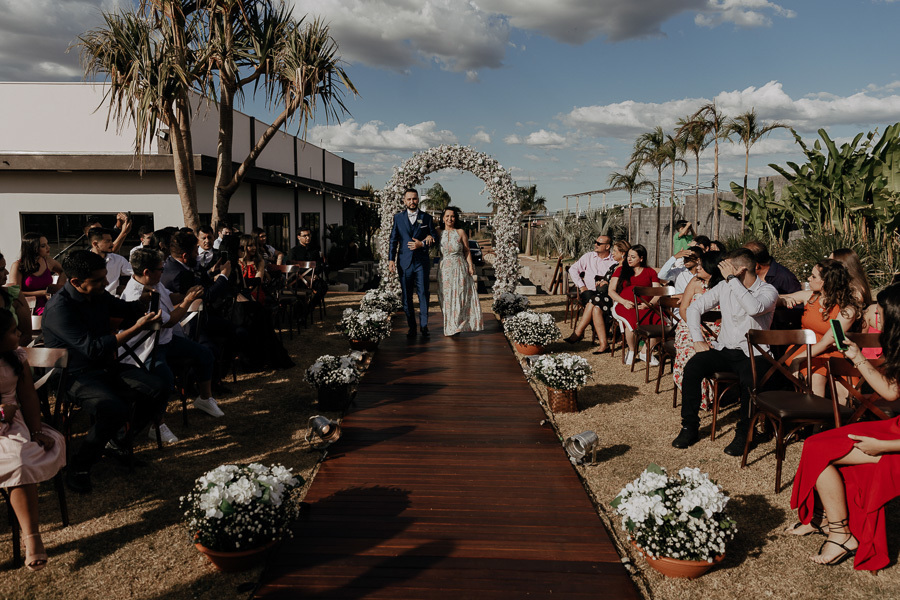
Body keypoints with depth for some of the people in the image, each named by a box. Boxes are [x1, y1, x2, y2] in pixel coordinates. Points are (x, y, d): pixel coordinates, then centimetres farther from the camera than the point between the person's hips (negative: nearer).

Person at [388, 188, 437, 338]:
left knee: (423, 294, -3)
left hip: (422, 262, -1)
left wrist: (422, 244, -10)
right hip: (404, 262, 1)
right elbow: (393, 240, 8)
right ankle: (411, 327, 14)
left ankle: (424, 326, 7)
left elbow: (434, 238, 8)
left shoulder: (427, 218, 8)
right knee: (406, 297, 4)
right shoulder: (398, 217, 9)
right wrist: (391, 259, -1)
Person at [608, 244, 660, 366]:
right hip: (625, 306, -1)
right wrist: (624, 301, -7)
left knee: (656, 319, -34)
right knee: (633, 319, -37)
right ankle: (632, 351, -13)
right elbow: (611, 291, 11)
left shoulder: (650, 272, 18)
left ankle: (647, 351, -11)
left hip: (645, 307, 1)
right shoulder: (621, 270, 19)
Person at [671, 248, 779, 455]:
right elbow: (694, 308, 11)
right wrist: (698, 339, -1)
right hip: (723, 349, 4)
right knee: (692, 367, -23)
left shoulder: (768, 291, -6)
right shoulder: (725, 287, 8)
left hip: (751, 353, -4)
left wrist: (732, 279, -24)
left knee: (749, 380, -35)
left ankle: (743, 433, -12)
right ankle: (690, 427, -10)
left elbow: (755, 308, -31)